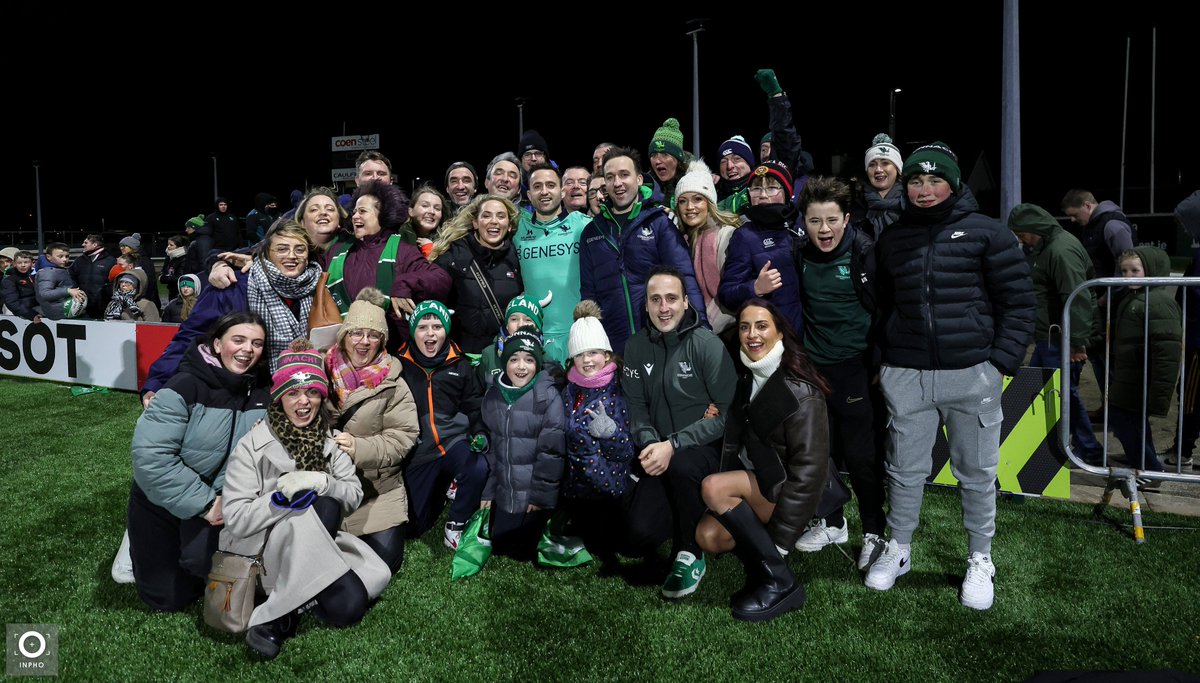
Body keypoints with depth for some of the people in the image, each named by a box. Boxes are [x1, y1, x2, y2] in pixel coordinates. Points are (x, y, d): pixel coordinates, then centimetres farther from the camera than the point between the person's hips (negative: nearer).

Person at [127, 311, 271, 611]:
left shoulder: (261, 394, -9)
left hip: (219, 499, 2)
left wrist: (229, 499, -30)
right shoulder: (186, 386, -23)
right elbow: (150, 454, -28)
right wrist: (204, 503, -26)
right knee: (167, 598, 4)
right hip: (161, 500, -2)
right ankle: (140, 548, 34)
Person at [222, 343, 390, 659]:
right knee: (324, 506, -34)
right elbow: (236, 519, -15)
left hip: (316, 543, 4)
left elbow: (354, 494, -4)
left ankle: (280, 618, -6)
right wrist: (282, 498, -28)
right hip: (262, 545, -4)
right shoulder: (253, 445, -10)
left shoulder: (329, 440, 5)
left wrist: (322, 482, -23)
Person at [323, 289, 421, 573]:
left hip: (377, 488, -1)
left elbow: (403, 436, -8)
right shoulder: (324, 371, 4)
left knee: (384, 559, -9)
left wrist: (360, 448, -22)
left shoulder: (392, 385, -2)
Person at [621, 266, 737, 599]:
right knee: (639, 527, -14)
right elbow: (636, 406, 3)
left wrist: (673, 445, -25)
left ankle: (689, 555, -12)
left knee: (681, 465, -37)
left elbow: (728, 413, -17)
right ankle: (684, 516, 23)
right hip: (660, 451, 4)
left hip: (707, 447, -4)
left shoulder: (707, 344, -13)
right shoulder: (637, 346, 1)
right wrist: (650, 443, -18)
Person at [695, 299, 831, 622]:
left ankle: (780, 582, -16)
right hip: (755, 481, 6)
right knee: (708, 536, -17)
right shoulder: (746, 381, 5)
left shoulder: (798, 390, -17)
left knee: (713, 486, -26)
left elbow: (809, 468, -20)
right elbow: (733, 444, 6)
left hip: (791, 492, -6)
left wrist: (780, 540, -21)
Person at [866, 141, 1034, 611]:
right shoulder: (891, 240, 12)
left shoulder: (987, 233, 1)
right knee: (905, 469, 11)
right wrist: (881, 361, 12)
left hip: (972, 374, -2)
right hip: (905, 376, 3)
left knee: (976, 473, 8)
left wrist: (1002, 361, -9)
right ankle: (898, 550, 28)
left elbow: (1018, 302, -1)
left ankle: (980, 562, 25)